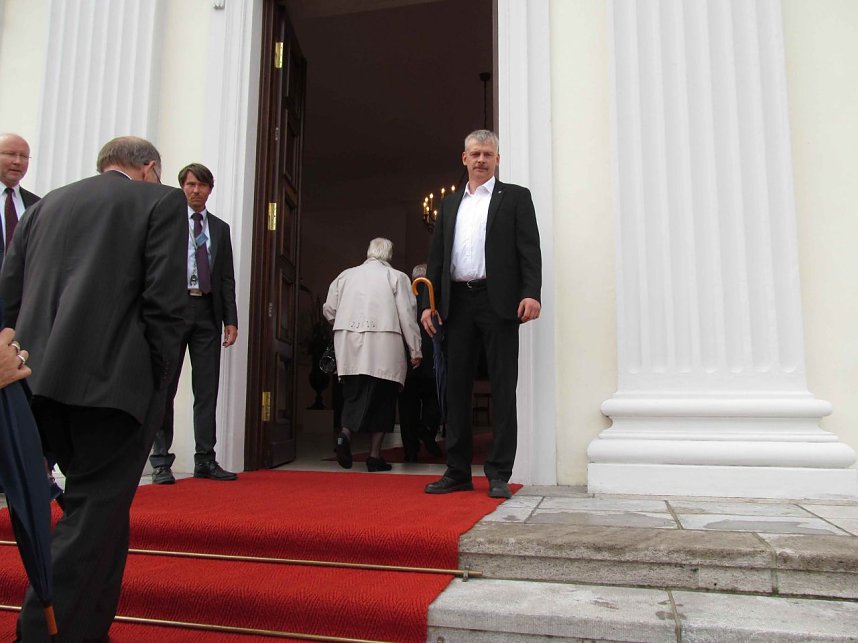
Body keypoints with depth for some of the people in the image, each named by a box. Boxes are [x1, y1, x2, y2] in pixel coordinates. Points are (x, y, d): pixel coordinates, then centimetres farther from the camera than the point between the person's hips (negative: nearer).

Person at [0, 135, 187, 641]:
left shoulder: (46, 205, 20)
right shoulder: (162, 201, 5)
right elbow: (164, 302, -7)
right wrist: (158, 383, -2)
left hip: (42, 381, 7)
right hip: (114, 379, -6)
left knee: (101, 503, 20)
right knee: (96, 509, 2)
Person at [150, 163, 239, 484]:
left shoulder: (221, 228, 17)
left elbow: (227, 278, 14)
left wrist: (231, 319, 5)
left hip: (208, 312, 4)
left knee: (207, 389, 4)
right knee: (165, 387, 1)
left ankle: (205, 460, 12)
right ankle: (161, 461, 8)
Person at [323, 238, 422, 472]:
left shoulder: (346, 275, 13)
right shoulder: (396, 277, 4)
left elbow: (329, 310, 14)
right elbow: (407, 315, 0)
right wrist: (415, 350, 5)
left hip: (349, 346, 3)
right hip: (383, 346, -3)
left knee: (354, 392, 11)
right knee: (382, 397, 5)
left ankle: (346, 433, -13)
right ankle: (374, 455, 6)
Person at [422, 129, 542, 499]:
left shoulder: (515, 197, 9)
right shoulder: (450, 205, 20)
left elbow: (529, 249, -1)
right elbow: (436, 257, 16)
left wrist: (531, 293, -15)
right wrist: (430, 304, 7)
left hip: (497, 300, -4)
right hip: (458, 302, 4)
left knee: (503, 388, -2)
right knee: (457, 387, 6)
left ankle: (499, 474, 4)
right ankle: (458, 471, 14)